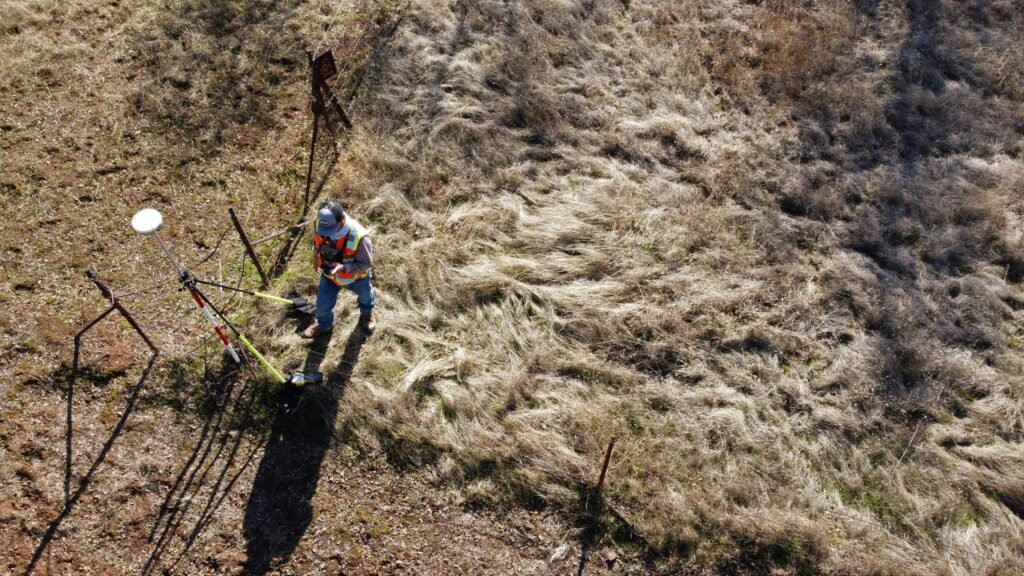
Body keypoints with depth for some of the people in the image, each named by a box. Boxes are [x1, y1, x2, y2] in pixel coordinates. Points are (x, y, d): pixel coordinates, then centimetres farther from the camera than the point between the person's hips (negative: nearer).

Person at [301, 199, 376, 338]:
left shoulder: (359, 237, -45)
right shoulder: (319, 226, -29)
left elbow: (366, 263, -31)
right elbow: (317, 245, -5)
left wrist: (343, 267, -44)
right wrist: (317, 261, -22)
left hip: (355, 276, -3)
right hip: (329, 274, 3)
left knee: (365, 295, 30)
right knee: (323, 304, 18)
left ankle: (367, 314, 67)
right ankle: (324, 325, 53)